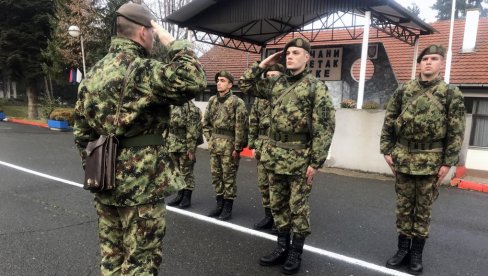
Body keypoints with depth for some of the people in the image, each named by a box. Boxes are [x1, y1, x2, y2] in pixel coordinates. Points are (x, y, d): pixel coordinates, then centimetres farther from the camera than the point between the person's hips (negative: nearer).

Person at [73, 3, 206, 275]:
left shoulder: (94, 73, 11)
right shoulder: (141, 70, -16)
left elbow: (82, 132, 14)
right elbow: (194, 81, -28)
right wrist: (172, 41, -13)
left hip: (106, 181, 8)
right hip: (141, 183, -8)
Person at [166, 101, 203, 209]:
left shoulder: (190, 107, -15)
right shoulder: (172, 106, 9)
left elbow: (193, 130, -18)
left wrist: (191, 149, -19)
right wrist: (166, 143, 15)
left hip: (185, 145, -7)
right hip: (173, 145, 7)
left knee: (186, 172, 3)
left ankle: (187, 197, 14)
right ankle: (180, 195, 27)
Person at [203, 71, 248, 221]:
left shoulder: (237, 102, -10)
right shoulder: (212, 100, 9)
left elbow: (241, 126, -13)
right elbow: (206, 121, 17)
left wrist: (237, 147, -14)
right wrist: (209, 138, 8)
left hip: (229, 145, -6)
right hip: (214, 144, 6)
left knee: (229, 177, 3)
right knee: (216, 175, 13)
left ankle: (228, 207, 15)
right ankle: (219, 204, 27)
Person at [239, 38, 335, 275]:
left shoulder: (316, 87, -7)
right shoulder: (276, 84, 10)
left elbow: (325, 127, -11)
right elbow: (246, 85, 18)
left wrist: (315, 162, -15)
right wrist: (263, 64, 7)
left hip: (299, 158, -6)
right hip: (275, 155, 6)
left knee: (298, 207, 6)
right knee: (277, 204, 14)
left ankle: (295, 253, 21)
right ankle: (282, 247, 29)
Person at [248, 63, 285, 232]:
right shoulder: (260, 98, 11)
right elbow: (253, 123, 14)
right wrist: (253, 145, 9)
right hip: (263, 147, 6)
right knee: (263, 183, 12)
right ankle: (269, 216, 26)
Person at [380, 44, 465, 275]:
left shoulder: (451, 93, -1)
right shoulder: (403, 90, 4)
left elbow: (456, 131, -3)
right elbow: (388, 122, 7)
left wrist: (448, 162, -8)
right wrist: (387, 150, 1)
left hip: (431, 160, -2)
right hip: (403, 156, 2)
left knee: (424, 207, 9)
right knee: (403, 205, 10)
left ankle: (417, 253, 22)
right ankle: (403, 249, 24)